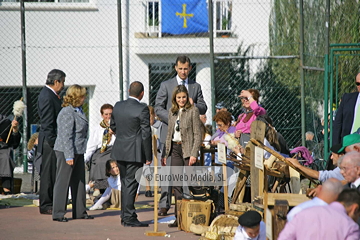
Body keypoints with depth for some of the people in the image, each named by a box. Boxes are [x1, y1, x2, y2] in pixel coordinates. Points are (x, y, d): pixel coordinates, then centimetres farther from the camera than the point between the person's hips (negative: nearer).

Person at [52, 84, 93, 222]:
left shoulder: (78, 111, 13)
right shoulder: (67, 113, -17)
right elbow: (66, 136, -21)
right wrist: (69, 156, -23)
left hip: (78, 151, 10)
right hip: (66, 151, -10)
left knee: (79, 181, 13)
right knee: (63, 182, -4)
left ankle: (80, 212, 20)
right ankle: (58, 214, 0)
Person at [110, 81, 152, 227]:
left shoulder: (118, 106, 4)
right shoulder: (142, 109, -14)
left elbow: (113, 126, 17)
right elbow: (146, 134, -13)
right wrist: (148, 156, -8)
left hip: (120, 151, 6)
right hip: (135, 153, -6)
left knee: (125, 184, 15)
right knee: (131, 184, -4)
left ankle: (125, 216, 21)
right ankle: (129, 217, -4)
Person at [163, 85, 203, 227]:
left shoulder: (193, 111, -5)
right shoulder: (172, 112, 13)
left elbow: (198, 135, -8)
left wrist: (194, 154, -15)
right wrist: (166, 154, 14)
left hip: (187, 149, -5)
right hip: (175, 149, 5)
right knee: (176, 183, 0)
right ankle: (179, 217, 2)